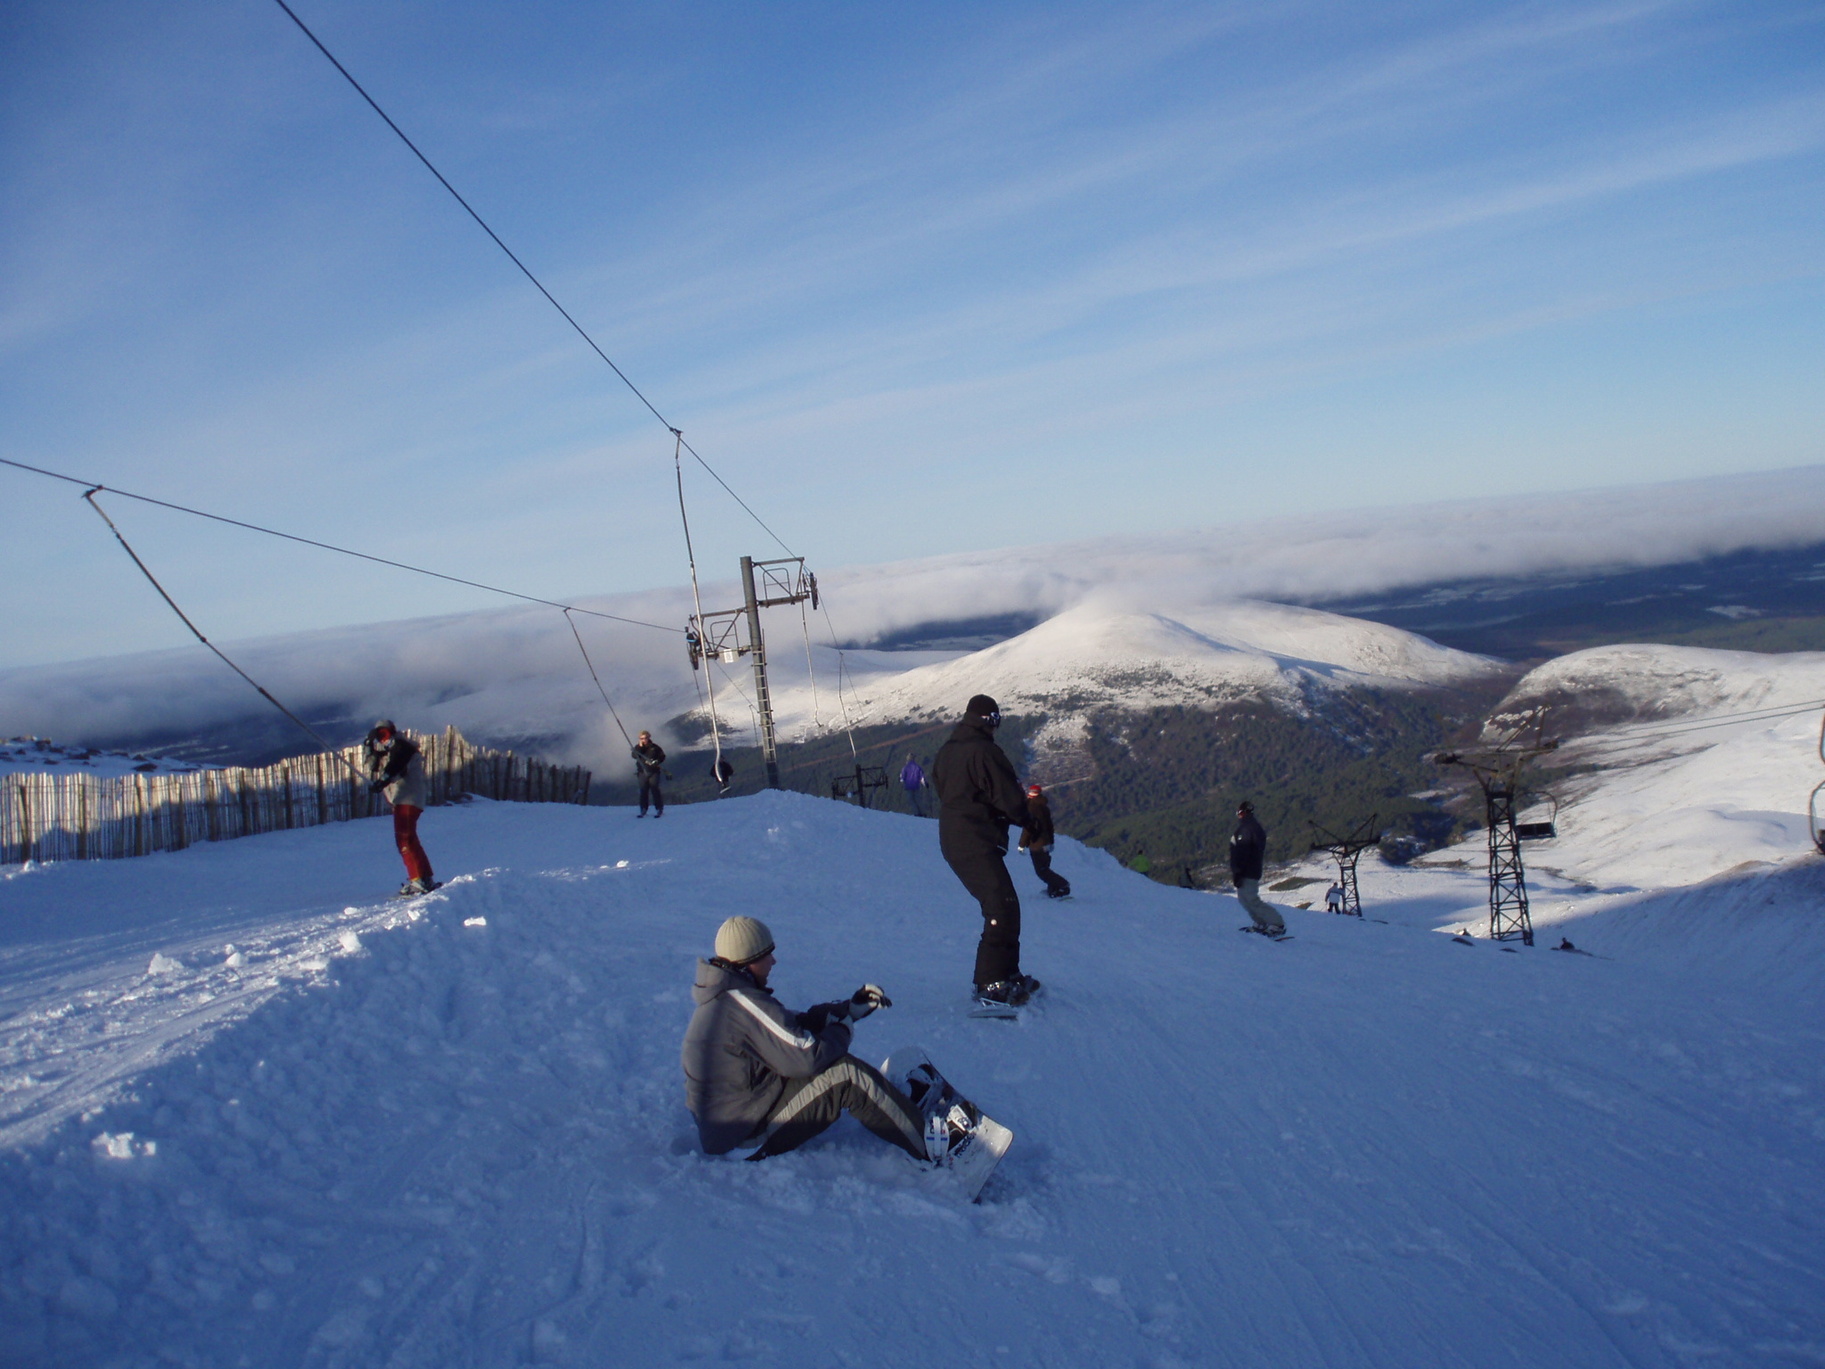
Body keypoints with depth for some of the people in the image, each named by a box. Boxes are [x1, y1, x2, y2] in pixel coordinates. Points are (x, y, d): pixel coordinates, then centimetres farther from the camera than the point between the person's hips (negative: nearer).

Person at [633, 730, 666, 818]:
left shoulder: (654, 747, 4)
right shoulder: (638, 747, 8)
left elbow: (662, 756, 7)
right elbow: (634, 755, -8)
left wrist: (657, 762, -11)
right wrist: (640, 747, -15)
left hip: (653, 771, -2)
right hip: (642, 772, 2)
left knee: (654, 789, -7)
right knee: (643, 790, 1)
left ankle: (659, 809, -3)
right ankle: (643, 810, 7)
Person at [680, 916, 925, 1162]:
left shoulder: (722, 997, 9)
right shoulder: (744, 1004, -23)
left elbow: (795, 1023, 13)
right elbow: (808, 1057, -25)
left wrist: (851, 1007, 8)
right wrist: (844, 1028, -6)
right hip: (746, 1138, -11)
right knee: (847, 1074, -16)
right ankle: (929, 1148, -10)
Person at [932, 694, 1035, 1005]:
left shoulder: (946, 751, 13)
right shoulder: (983, 751, -16)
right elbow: (1010, 799, -14)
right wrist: (1025, 818, 6)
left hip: (953, 841, 10)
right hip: (977, 844, -10)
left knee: (1001, 906, 17)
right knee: (1003, 907, -12)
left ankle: (1006, 973, 21)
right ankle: (992, 983, -17)